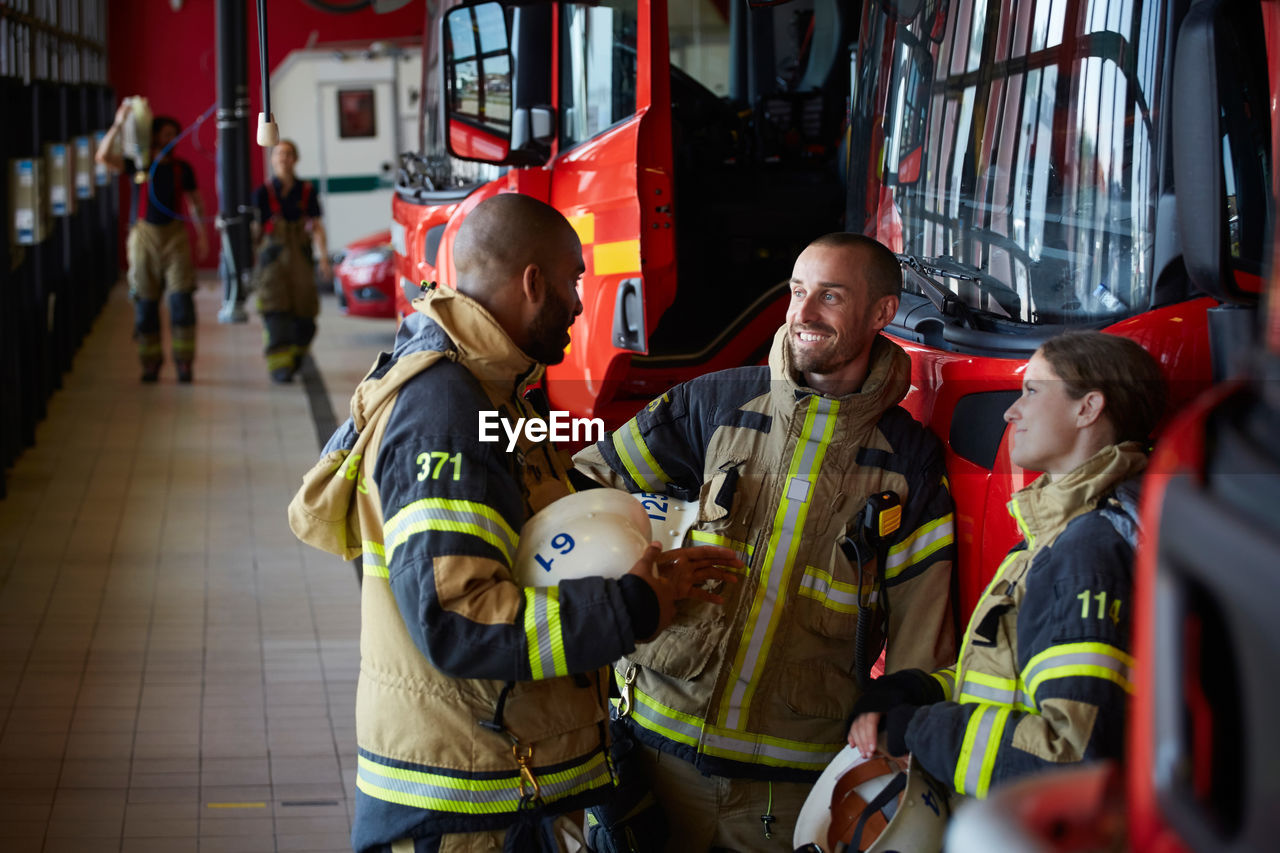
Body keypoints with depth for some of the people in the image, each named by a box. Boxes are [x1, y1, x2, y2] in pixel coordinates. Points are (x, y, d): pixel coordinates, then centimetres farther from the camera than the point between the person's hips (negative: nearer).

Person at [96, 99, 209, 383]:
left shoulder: (182, 168, 7)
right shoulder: (138, 165, 1)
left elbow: (194, 202, 15)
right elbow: (103, 156, -13)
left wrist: (202, 234, 5)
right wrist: (118, 124, -23)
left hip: (174, 234, 1)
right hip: (145, 234, -1)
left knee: (181, 298, -8)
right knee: (145, 301, 2)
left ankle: (183, 361, -3)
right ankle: (150, 363, 9)